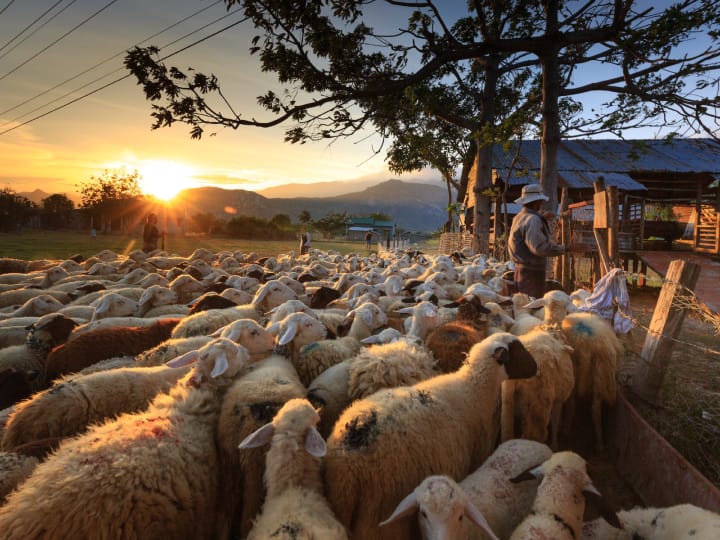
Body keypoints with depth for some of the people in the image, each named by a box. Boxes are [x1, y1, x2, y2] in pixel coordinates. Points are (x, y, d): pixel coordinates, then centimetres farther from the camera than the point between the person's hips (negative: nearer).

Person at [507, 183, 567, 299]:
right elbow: (539, 247, -28)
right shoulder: (532, 219, -18)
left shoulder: (521, 216, 14)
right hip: (531, 271, -10)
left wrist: (542, 218, 28)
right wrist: (564, 248, -19)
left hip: (522, 268, 10)